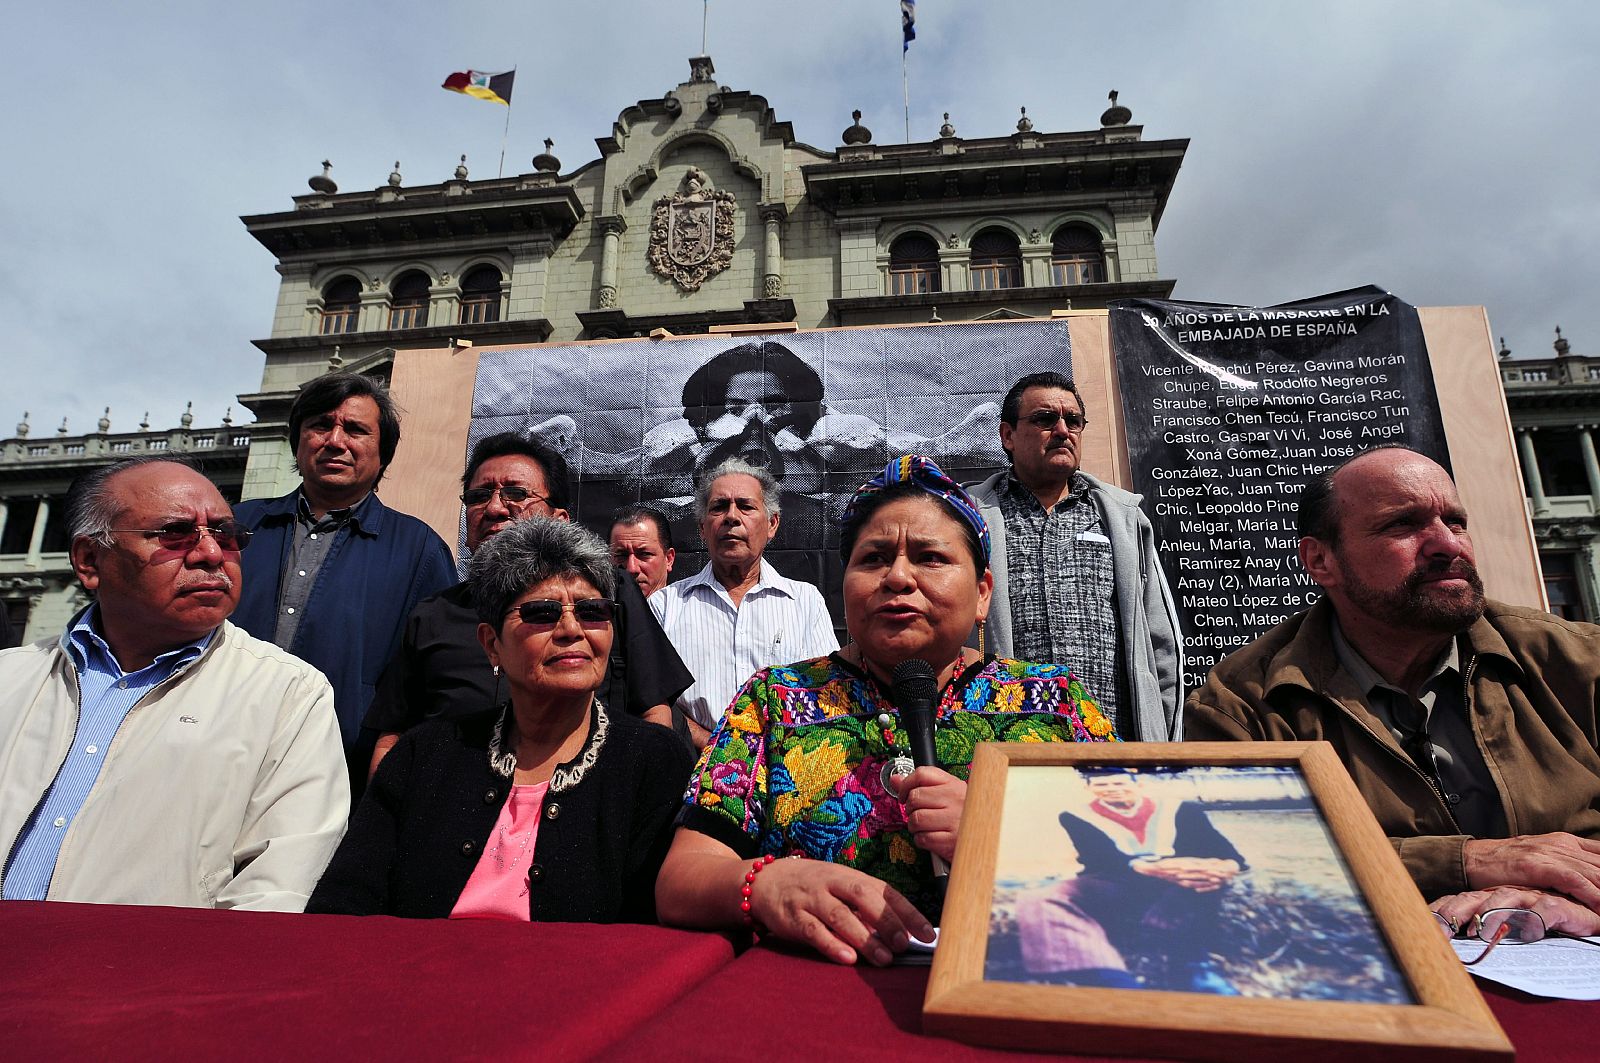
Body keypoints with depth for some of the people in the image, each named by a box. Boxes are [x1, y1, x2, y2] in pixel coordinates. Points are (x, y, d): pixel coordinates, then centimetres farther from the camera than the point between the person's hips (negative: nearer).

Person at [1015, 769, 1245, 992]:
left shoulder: (1181, 810, 12)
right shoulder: (1077, 816, 8)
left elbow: (1222, 850, -3)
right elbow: (1100, 858, -11)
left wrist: (1228, 868, -31)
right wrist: (1151, 868, -33)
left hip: (1181, 890, 1)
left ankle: (1190, 966, -38)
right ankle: (1116, 982, -52)